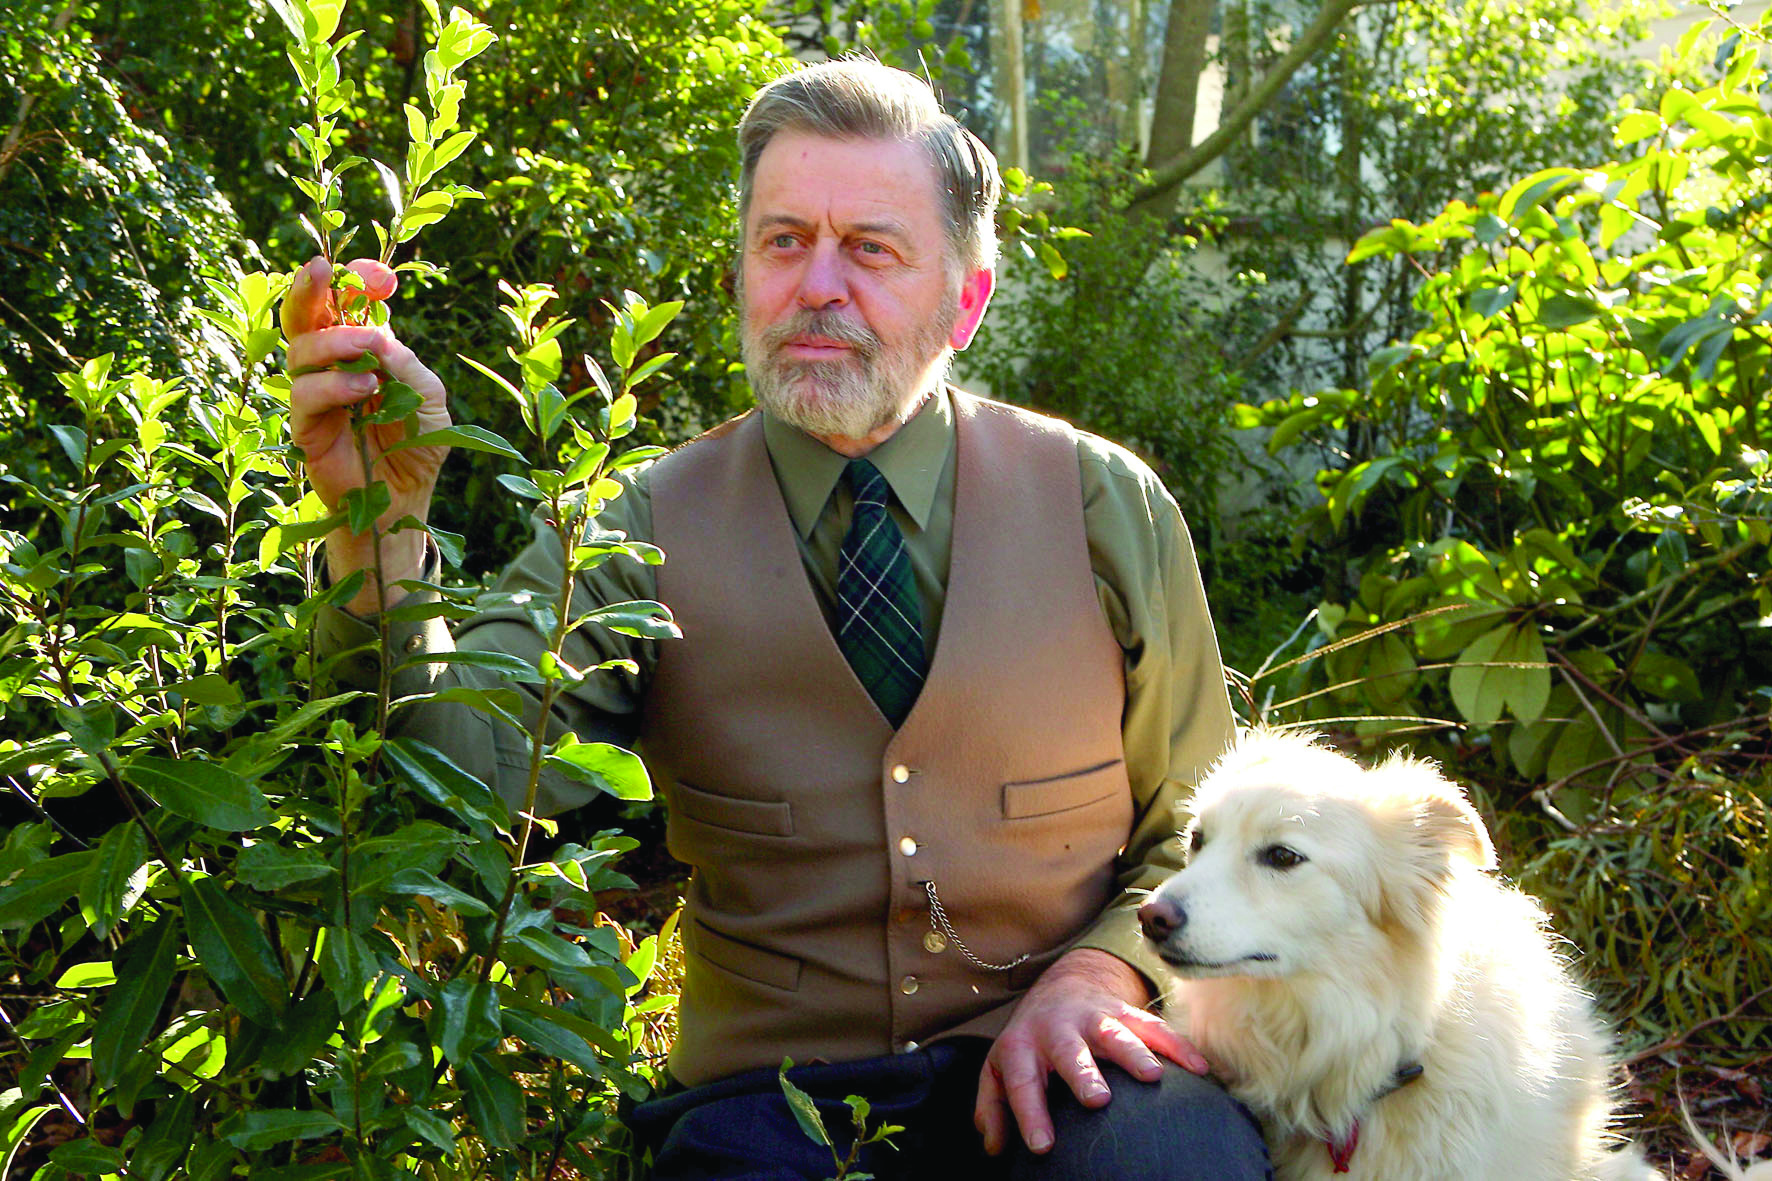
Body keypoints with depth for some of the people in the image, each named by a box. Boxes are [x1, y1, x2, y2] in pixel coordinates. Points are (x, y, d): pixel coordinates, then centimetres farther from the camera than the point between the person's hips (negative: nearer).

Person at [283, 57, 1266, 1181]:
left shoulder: (1107, 507, 0)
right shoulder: (643, 535, -2)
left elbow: (1201, 831, 7)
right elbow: (464, 775, -19)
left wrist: (1100, 971, -12)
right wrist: (382, 522, -34)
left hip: (1057, 1073, 1)